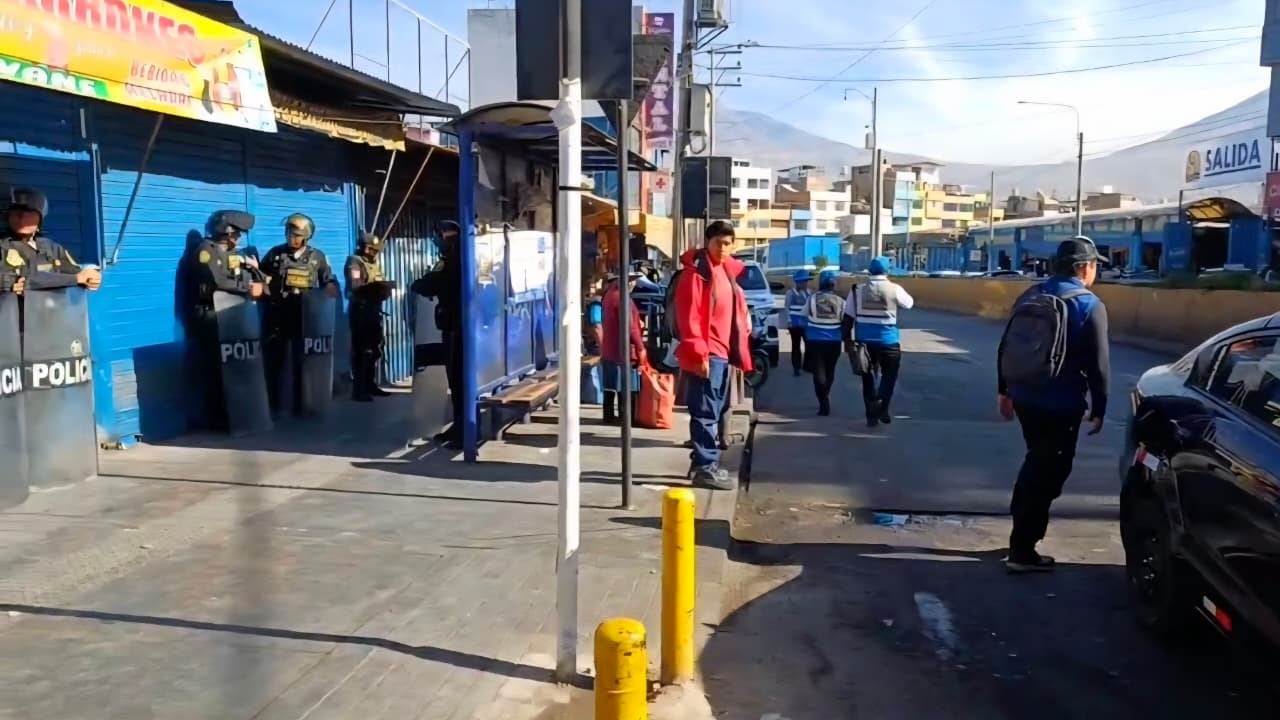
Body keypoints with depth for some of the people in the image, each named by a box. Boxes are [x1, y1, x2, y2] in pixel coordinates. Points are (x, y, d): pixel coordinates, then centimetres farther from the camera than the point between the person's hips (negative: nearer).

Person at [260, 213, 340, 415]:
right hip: (278, 314, 0)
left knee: (302, 360, 7)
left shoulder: (317, 257, 5)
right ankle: (272, 403, 10)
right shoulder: (275, 254, 4)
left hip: (305, 315, 0)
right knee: (274, 360, 2)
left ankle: (300, 402, 15)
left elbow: (330, 283, 9)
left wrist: (326, 297, -9)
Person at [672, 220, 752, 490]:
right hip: (707, 354, -9)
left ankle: (703, 462, 23)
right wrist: (698, 353, -21)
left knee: (715, 410, 14)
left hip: (722, 352, 9)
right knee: (706, 412, -6)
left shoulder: (727, 271, 15)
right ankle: (705, 467, -2)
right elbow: (689, 316, -18)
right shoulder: (696, 272, -12)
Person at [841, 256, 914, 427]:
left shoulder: (857, 289, 1)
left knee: (868, 376, 12)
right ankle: (882, 407, -5)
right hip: (888, 339, -2)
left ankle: (871, 415, 13)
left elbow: (848, 317, 2)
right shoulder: (894, 289, -4)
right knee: (889, 373, 14)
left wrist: (847, 339, 9)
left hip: (864, 339, 2)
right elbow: (909, 303, 16)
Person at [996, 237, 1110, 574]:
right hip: (1061, 403, -6)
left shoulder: (1030, 296, 7)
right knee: (1049, 472, 3)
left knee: (1037, 461, 24)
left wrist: (1004, 390, 18)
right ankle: (1022, 550, 4)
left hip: (1023, 396, 6)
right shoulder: (1089, 305, -11)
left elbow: (1006, 347, 10)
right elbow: (1098, 364, -11)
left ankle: (1021, 527, 32)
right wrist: (1099, 409, -2)